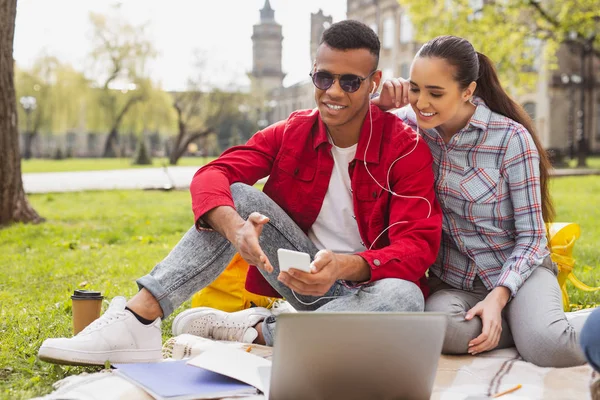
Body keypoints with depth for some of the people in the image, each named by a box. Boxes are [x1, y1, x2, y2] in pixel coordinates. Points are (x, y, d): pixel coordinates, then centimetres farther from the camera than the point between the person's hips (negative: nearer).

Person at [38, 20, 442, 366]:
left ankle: (257, 330, -27)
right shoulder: (291, 133, -2)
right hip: (307, 278, 3)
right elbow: (211, 176, -14)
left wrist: (347, 266, -43)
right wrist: (233, 225, -38)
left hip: (366, 284, -3)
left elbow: (418, 247, -23)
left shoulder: (406, 148, -13)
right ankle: (138, 320, -30)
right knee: (237, 196, -19)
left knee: (404, 297, -38)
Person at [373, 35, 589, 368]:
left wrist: (498, 297, -23)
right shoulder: (412, 125, -4)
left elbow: (531, 236, -10)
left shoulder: (511, 139, -14)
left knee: (547, 347, -34)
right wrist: (380, 102, -14)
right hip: (452, 280, 3)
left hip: (517, 268, -3)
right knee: (445, 331, -33)